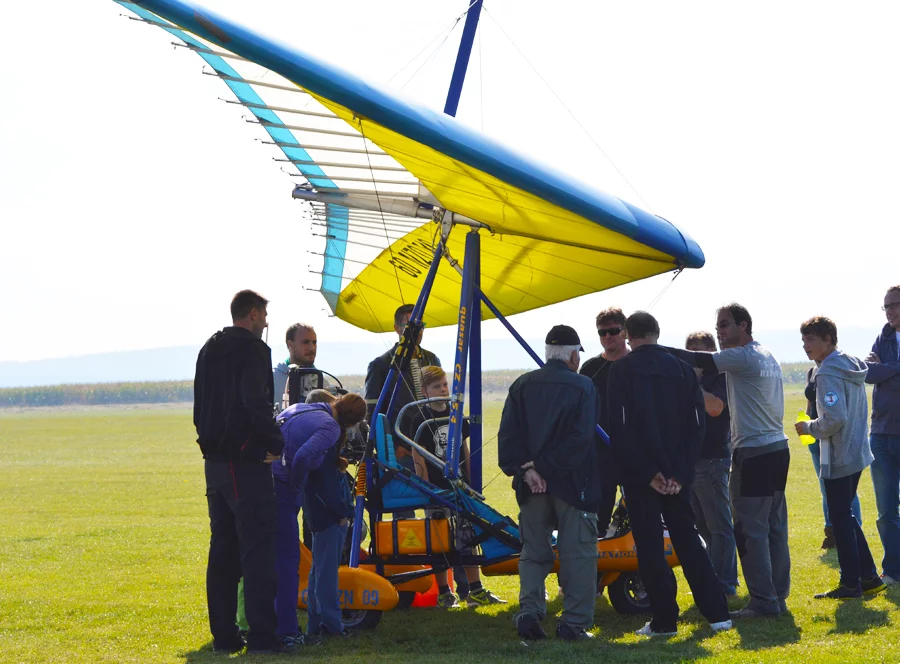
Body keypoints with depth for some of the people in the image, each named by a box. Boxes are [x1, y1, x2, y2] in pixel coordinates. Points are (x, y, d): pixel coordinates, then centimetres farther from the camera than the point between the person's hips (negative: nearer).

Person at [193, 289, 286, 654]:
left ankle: (223, 634, 14)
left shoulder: (208, 350, 17)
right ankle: (261, 635, -7)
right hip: (246, 461, -8)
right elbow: (257, 404, -23)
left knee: (222, 549, 12)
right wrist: (275, 442, -12)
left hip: (214, 460, 8)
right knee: (257, 548, -6)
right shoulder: (252, 350, -11)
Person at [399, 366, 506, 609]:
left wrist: (470, 482, 12)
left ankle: (476, 591, 15)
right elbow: (419, 459, -10)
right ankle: (444, 593, 10)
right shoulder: (420, 419, -7)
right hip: (436, 489, -5)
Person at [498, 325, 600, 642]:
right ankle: (574, 622, 0)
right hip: (572, 484, -3)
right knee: (577, 553, 3)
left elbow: (508, 434, -2)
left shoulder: (522, 386, 5)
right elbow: (581, 438, -14)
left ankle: (529, 613, 0)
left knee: (533, 551, 13)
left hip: (532, 485, 3)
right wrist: (545, 467, -13)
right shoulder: (583, 387, -5)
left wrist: (524, 469, -8)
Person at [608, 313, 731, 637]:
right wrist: (679, 473, -2)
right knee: (687, 537, 13)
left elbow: (620, 427, -13)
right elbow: (697, 424, 2)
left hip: (640, 475, -4)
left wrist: (647, 473, -11)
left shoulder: (622, 370, -6)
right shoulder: (683, 369, 7)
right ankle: (717, 613, 11)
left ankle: (664, 620, 2)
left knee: (649, 545, 2)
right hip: (676, 474, 4)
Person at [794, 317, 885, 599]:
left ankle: (850, 584, 6)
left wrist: (810, 428, -11)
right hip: (857, 453, 9)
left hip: (838, 459, -9)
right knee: (845, 516, 18)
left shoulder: (828, 373, -19)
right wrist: (816, 427, 15)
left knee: (840, 519, 0)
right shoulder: (852, 365, 10)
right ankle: (869, 577, 19)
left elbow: (835, 418, -28)